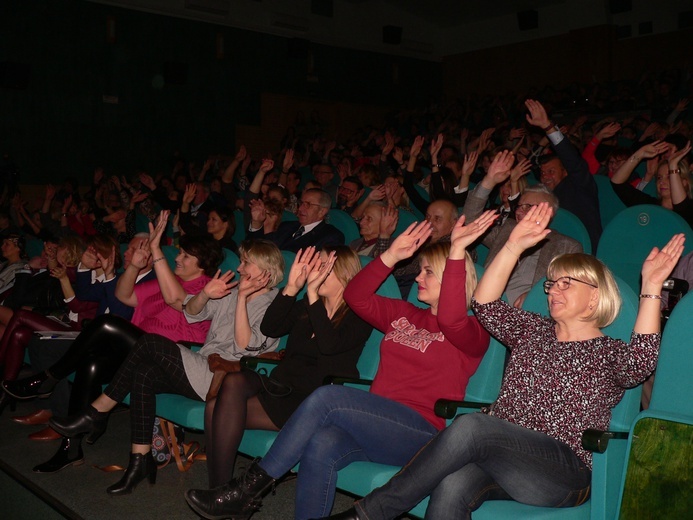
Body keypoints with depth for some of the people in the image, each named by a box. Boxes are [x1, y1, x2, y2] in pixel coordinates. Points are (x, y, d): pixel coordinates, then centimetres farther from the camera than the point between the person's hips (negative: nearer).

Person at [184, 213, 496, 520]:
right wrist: (392, 256, 2)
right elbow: (355, 296, 11)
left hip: (419, 434, -5)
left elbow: (450, 318, -23)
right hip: (377, 427, 6)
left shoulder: (471, 335, 1)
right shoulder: (405, 316, 20)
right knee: (321, 446, -28)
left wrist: (457, 251, -27)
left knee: (327, 397, -26)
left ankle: (249, 488, -17)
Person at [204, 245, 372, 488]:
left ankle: (220, 486, -11)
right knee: (234, 381, -26)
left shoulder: (358, 316, 1)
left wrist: (312, 293, -17)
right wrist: (292, 287, -4)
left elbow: (329, 344, -18)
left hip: (311, 401, -6)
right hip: (280, 388, 6)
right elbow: (269, 328, 5)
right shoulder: (305, 307, 19)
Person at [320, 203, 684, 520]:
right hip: (497, 456, 4)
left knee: (470, 425, -33)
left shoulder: (609, 353, 8)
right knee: (450, 489, -34)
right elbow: (485, 306, 8)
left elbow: (642, 361, -15)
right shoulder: (533, 330, 21)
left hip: (565, 475, -4)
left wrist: (650, 289, -21)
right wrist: (515, 246, 1)